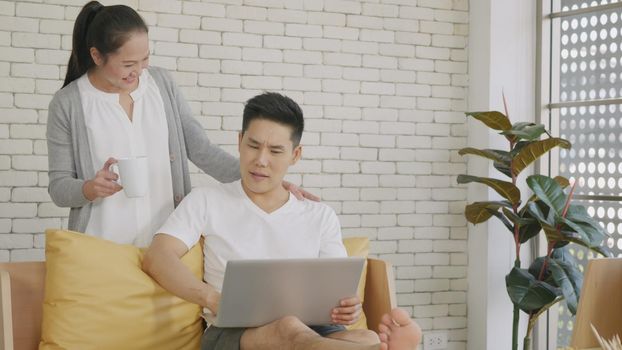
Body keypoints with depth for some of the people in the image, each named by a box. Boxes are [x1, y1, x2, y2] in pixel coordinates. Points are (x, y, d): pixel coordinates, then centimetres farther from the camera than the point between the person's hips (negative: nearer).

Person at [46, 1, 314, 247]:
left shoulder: (161, 83, 3)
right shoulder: (67, 104, -6)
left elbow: (200, 149, 1)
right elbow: (58, 188, -2)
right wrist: (90, 189, -23)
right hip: (102, 248, -2)